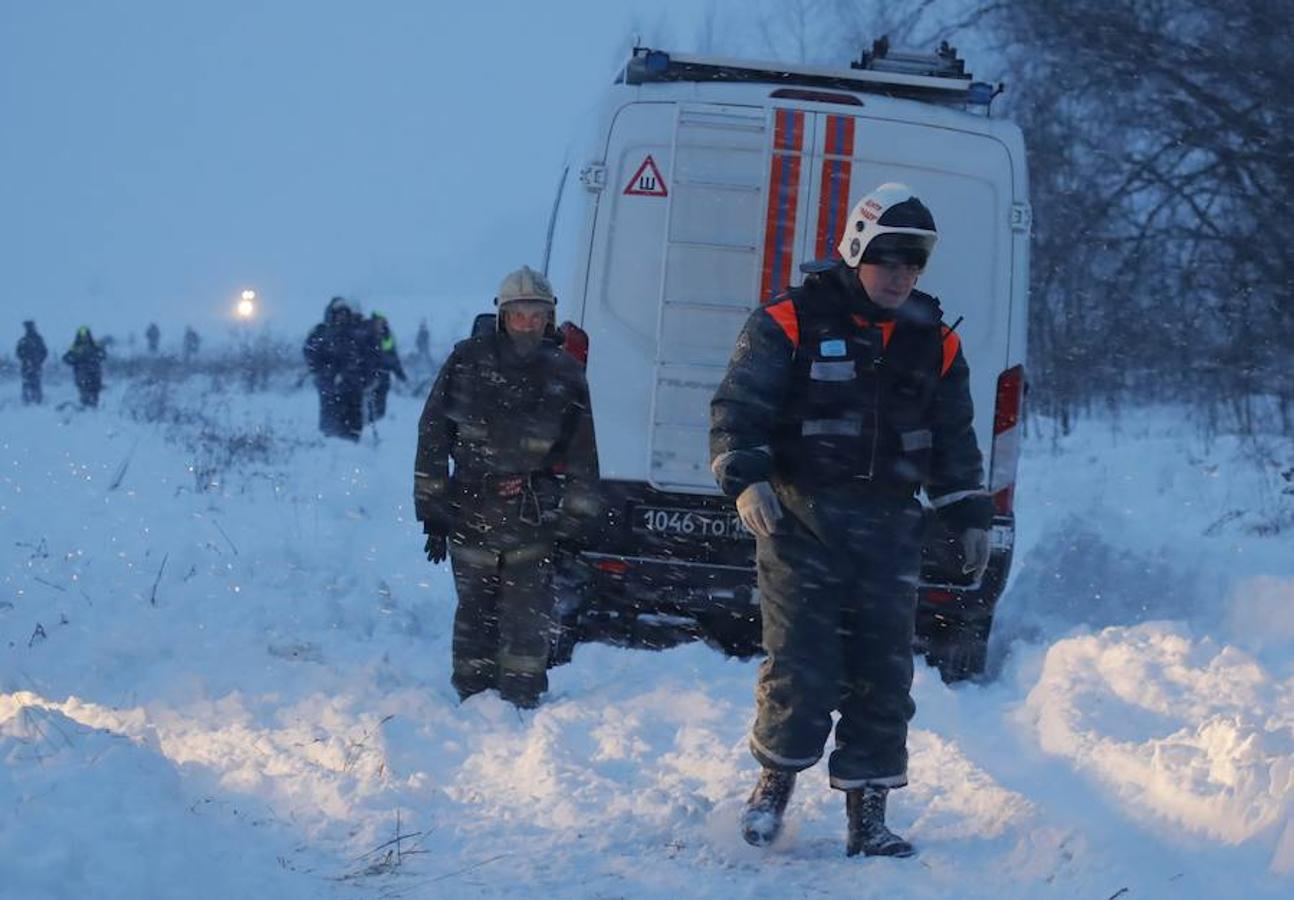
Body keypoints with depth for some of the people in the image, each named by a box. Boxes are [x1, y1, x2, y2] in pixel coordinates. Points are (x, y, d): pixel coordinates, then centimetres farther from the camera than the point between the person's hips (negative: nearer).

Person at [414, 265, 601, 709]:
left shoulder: (565, 374, 3)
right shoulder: (468, 361, 2)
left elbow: (583, 455, 8)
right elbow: (433, 436, 5)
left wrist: (574, 522, 3)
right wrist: (432, 510, 1)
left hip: (533, 522, 0)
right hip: (470, 513, 0)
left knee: (528, 618, -4)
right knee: (476, 613, 6)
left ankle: (522, 702, 1)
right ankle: (473, 699, 13)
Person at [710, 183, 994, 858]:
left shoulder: (935, 344, 12)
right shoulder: (791, 324, -3)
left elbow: (954, 441, 22)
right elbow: (736, 410, -4)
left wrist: (969, 516, 18)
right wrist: (747, 480, -18)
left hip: (889, 527, 4)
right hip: (799, 521, -4)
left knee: (884, 675, 1)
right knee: (801, 667, -9)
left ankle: (867, 812, 10)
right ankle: (776, 778, 14)